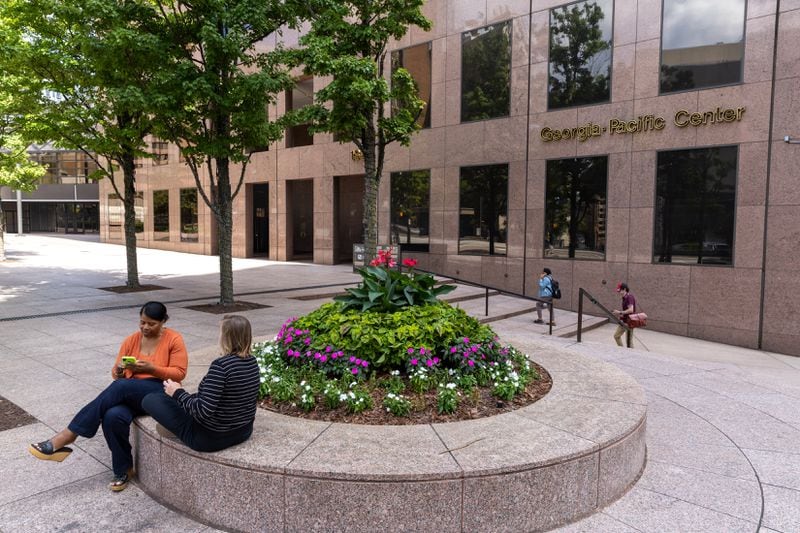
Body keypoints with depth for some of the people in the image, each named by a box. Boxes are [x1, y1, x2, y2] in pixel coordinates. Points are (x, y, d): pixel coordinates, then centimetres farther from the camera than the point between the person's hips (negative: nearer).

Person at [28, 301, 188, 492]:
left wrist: (151, 368, -20)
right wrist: (119, 370, -12)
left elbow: (179, 373, -7)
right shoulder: (131, 340, 9)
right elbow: (117, 375, 12)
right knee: (113, 416, -30)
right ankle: (123, 469, -10)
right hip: (130, 394, 4)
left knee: (120, 387, -32)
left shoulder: (174, 339, -3)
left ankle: (66, 437, -27)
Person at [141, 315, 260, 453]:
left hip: (211, 438, -8)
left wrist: (178, 393, -13)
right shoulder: (253, 362, -4)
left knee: (150, 399, 0)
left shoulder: (220, 365, -27)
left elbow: (203, 411, -29)